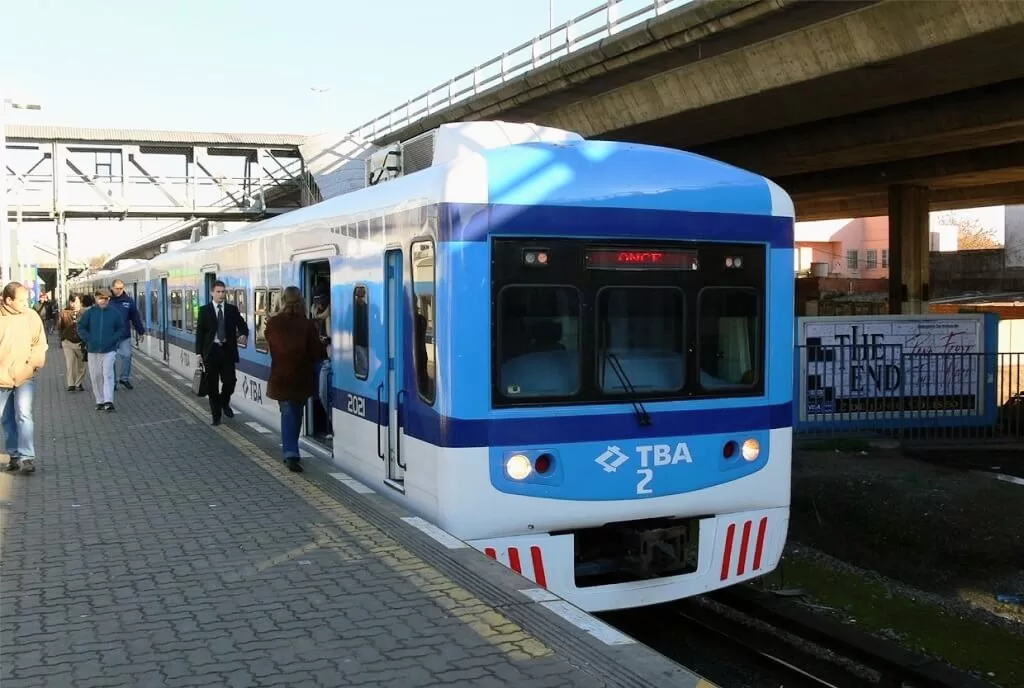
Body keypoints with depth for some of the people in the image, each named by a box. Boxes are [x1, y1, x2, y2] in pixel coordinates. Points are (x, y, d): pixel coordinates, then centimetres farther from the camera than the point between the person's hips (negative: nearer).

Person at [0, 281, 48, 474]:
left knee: (23, 414, -15)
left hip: (25, 376, -1)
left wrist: (34, 361, -8)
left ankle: (27, 457, -14)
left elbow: (40, 343, 6)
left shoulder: (31, 316, -5)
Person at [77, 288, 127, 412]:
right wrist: (89, 339, -6)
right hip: (93, 350, 2)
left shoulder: (114, 313, 2)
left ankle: (108, 401, -17)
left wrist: (114, 339, -6)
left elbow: (122, 329, 8)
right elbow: (81, 328, 6)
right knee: (95, 377, 7)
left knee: (108, 374, -12)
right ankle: (100, 401, 18)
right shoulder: (89, 313, 2)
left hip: (109, 350, -2)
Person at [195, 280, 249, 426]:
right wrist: (199, 352, -4)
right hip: (211, 351, -1)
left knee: (230, 381, -5)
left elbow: (242, 325, 7)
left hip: (227, 350, 1)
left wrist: (243, 334, -17)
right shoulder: (204, 310, 2)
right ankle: (216, 415, 16)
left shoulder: (232, 309, 6)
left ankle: (224, 403, 27)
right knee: (212, 385, 4)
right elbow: (199, 332, 2)